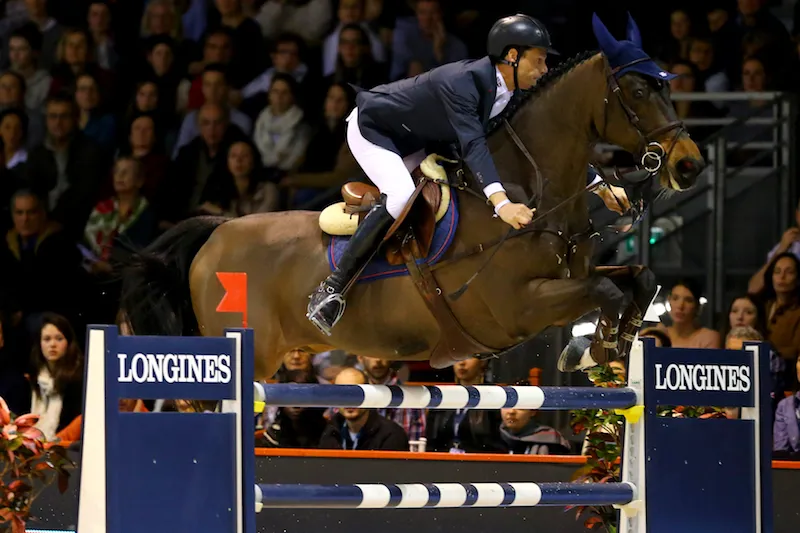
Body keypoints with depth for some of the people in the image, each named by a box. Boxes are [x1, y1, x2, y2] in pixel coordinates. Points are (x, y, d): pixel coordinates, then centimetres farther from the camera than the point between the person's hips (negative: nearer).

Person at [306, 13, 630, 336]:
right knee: (400, 195, -29)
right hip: (371, 127, -10)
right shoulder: (462, 81, -36)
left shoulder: (514, 92, -10)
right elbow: (473, 145, -46)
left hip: (411, 143, 10)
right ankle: (331, 291, -27)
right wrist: (501, 203, -59)